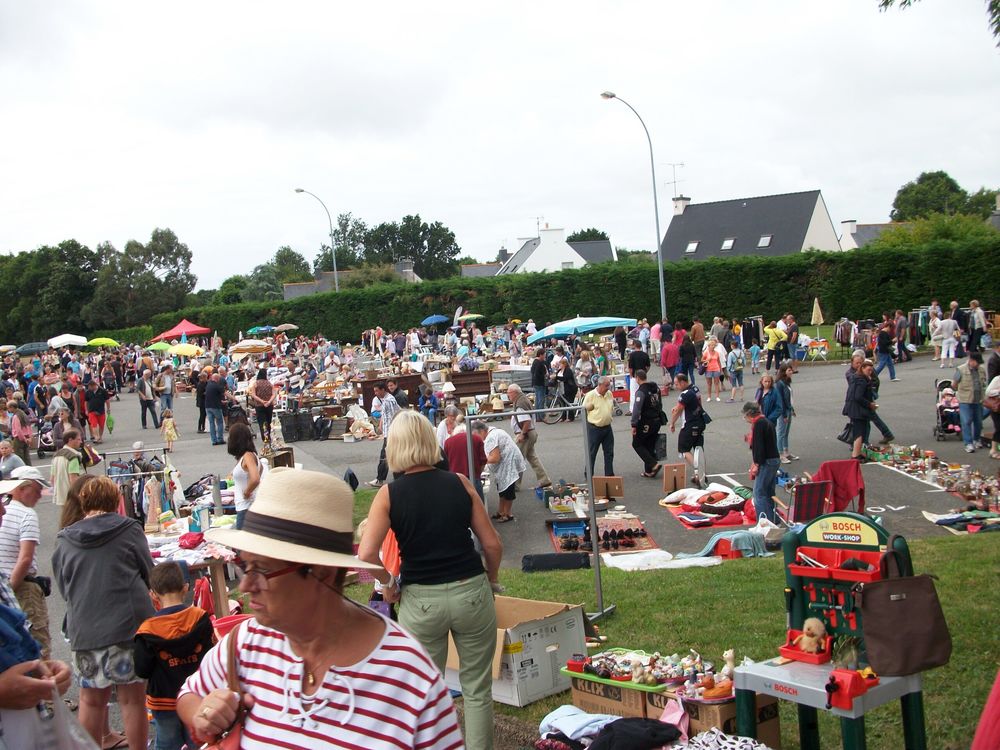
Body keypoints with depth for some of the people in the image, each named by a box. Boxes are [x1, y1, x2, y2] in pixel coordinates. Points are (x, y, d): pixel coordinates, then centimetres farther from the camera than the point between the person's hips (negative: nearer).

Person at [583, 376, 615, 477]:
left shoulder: (609, 394, 5)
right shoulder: (591, 395, -14)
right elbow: (585, 410, -9)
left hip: (607, 427, 6)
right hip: (594, 428, -6)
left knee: (609, 453, 10)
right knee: (592, 453, 4)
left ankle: (609, 474, 20)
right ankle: (589, 476, 14)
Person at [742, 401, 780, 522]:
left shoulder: (758, 423, -13)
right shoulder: (767, 422, 17)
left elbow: (759, 445, -19)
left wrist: (757, 464, -15)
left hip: (766, 462, -10)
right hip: (774, 460, 10)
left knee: (759, 493, -8)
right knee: (769, 492, 16)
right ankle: (773, 520, 21)